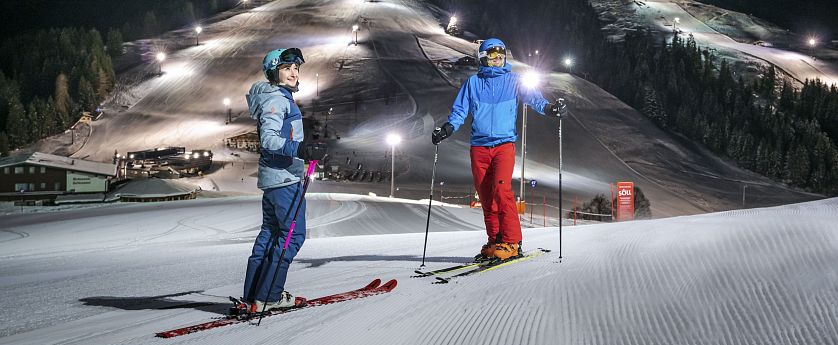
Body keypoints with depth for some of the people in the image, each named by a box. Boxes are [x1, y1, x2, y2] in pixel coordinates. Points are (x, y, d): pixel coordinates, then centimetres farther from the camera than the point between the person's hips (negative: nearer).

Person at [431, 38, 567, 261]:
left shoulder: (513, 80, 11)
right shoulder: (473, 82, 15)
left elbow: (532, 97, -2)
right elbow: (460, 110, 11)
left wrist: (548, 108, -22)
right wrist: (448, 128, -7)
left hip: (504, 142, -3)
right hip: (479, 145, 3)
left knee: (501, 189, -19)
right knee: (486, 196, 2)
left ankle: (511, 243, -16)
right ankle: (494, 241, 11)